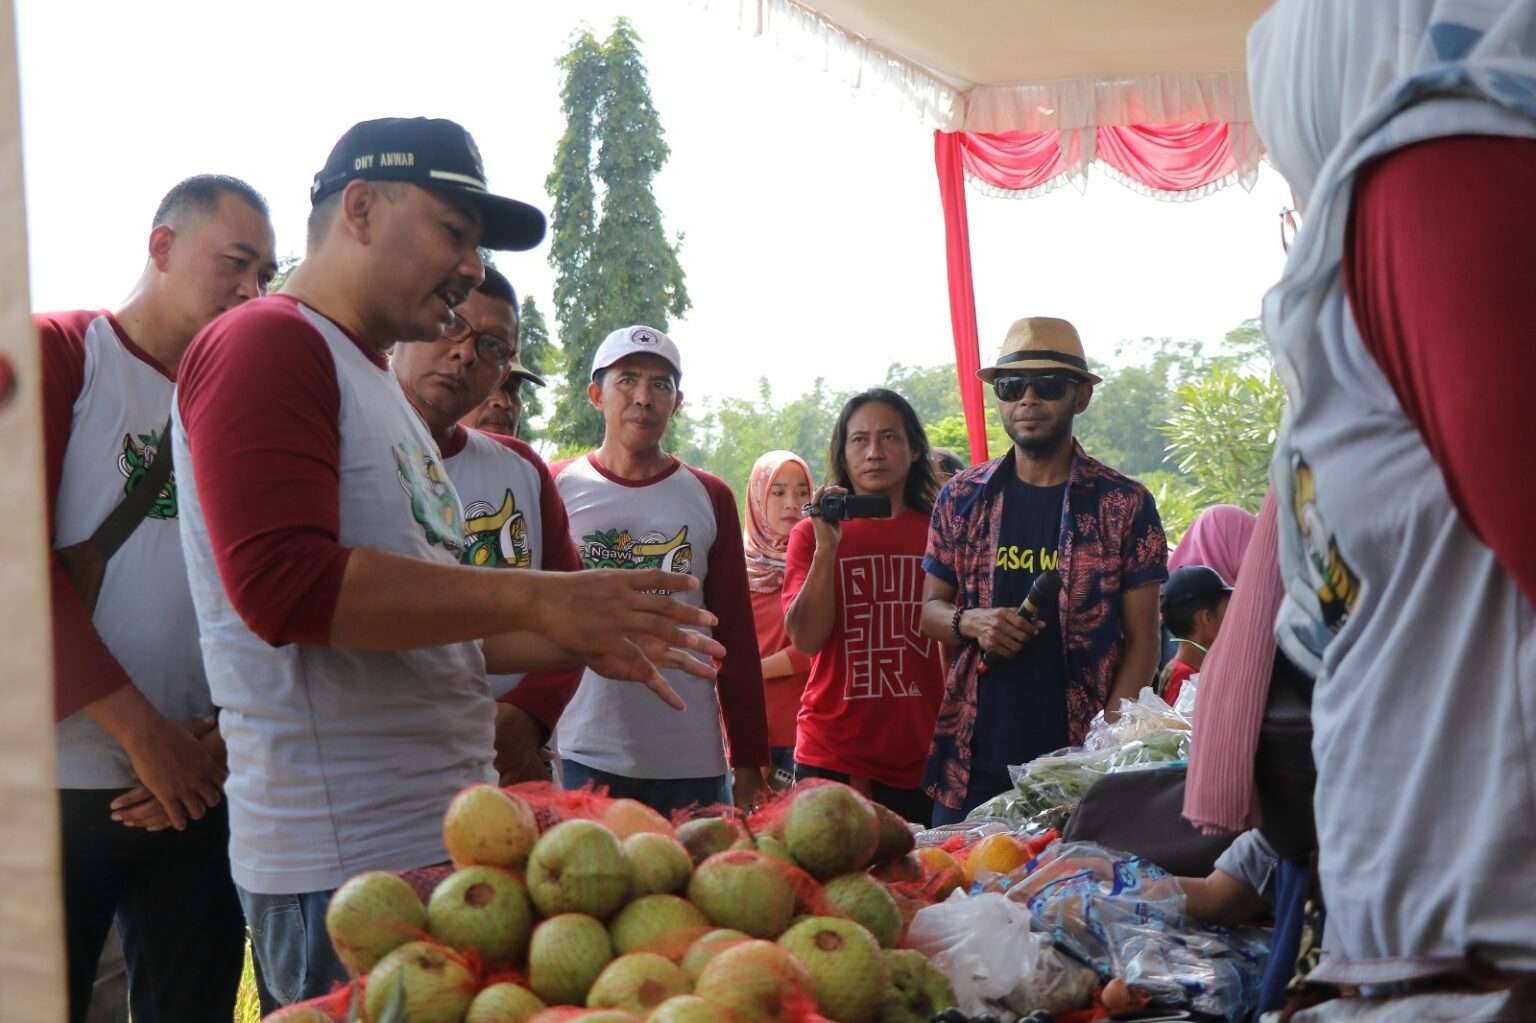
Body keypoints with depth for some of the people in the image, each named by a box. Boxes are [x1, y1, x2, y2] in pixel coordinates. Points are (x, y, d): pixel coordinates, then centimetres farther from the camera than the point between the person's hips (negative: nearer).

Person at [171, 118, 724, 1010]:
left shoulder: (381, 388, 20)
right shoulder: (266, 345, -9)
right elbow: (283, 583, -23)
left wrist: (588, 642, 12)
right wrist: (537, 600, -20)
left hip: (445, 830, 9)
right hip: (352, 861, -9)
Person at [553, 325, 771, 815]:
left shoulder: (710, 498, 9)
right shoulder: (554, 489, 4)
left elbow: (736, 637, 9)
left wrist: (749, 762, 6)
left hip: (692, 761, 2)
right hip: (582, 759, -2)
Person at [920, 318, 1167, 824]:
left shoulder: (1125, 505, 1)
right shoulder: (961, 498, 8)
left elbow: (1142, 640, 0)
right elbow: (930, 608, 14)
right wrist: (970, 622, -8)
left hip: (1078, 764, -2)